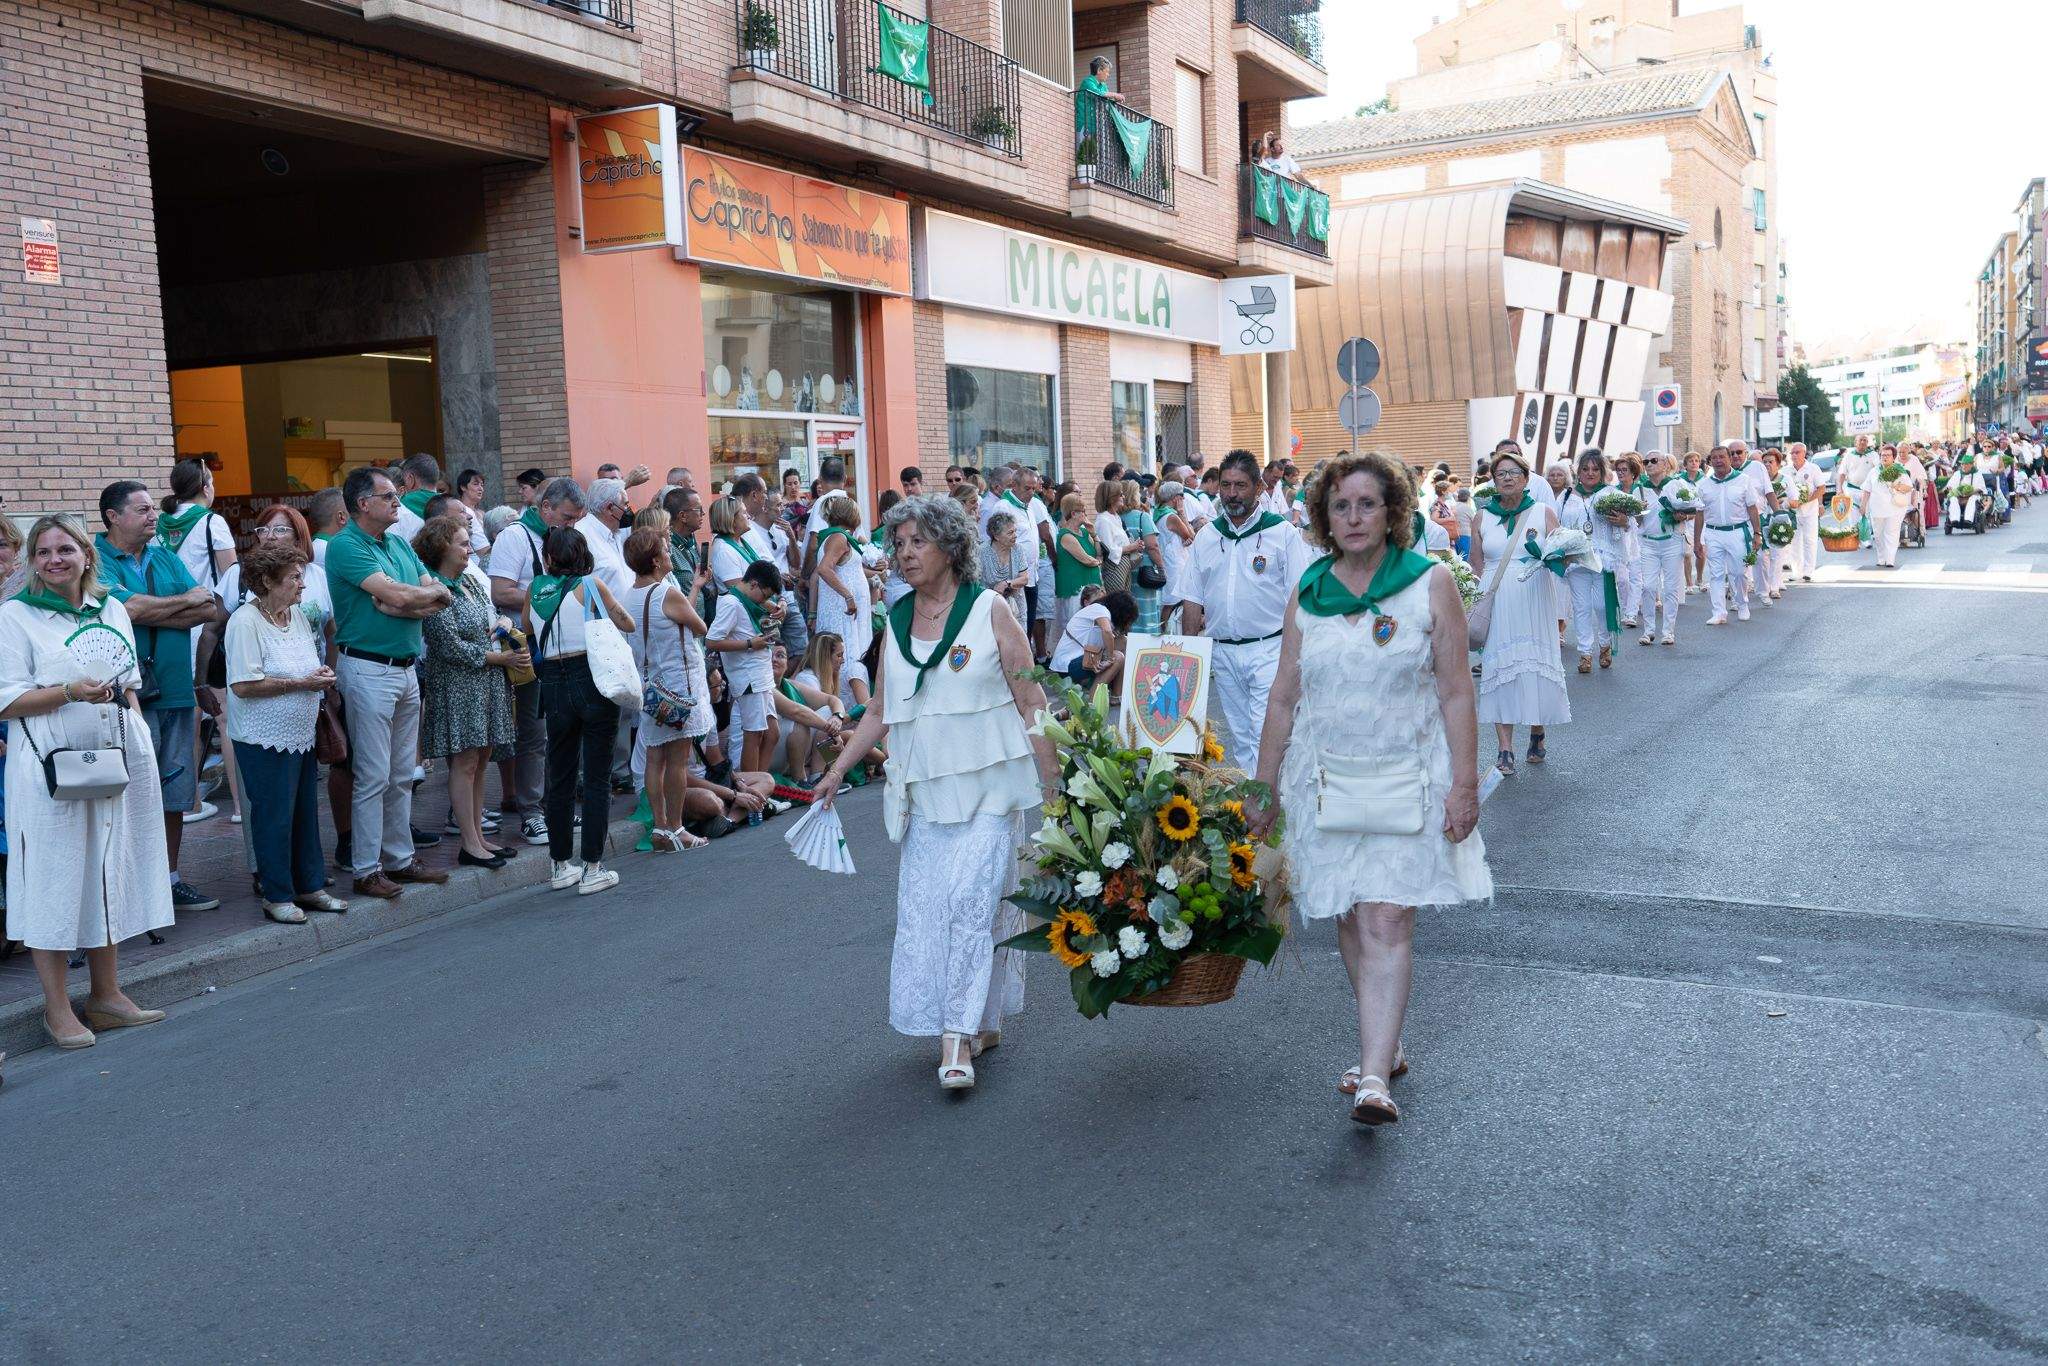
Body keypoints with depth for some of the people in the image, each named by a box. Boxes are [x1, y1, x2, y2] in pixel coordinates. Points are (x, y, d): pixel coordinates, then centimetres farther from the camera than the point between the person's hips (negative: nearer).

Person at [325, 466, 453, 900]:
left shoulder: (400, 544, 14)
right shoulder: (345, 546, -11)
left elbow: (441, 598, 7)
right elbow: (397, 594, -21)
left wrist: (403, 604, -12)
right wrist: (433, 592, -2)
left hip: (406, 668, 8)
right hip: (369, 670, -8)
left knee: (403, 775, 13)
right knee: (373, 777, -4)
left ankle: (400, 859, 22)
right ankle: (367, 870, 4)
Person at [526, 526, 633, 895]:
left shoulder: (536, 589, 7)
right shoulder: (591, 585, -3)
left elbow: (528, 630, 23)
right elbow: (627, 625, 5)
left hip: (554, 684, 3)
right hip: (594, 681, -3)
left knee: (560, 777, 13)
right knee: (597, 778, 1)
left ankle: (560, 865, 19)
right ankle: (592, 869, 2)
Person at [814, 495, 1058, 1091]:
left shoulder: (990, 612, -2)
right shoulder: (896, 622, 11)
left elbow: (1032, 702, -2)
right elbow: (880, 712, 17)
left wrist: (1051, 785, -5)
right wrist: (838, 769, 10)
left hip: (989, 788, -5)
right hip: (924, 791, 5)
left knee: (971, 899, -13)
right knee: (922, 908, 2)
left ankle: (960, 1036, -7)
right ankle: (982, 1023, 15)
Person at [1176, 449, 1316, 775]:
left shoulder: (1283, 533, -2)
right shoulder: (1206, 537, 10)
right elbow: (1192, 599, 13)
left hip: (1269, 650, -5)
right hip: (1222, 652, 5)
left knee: (1266, 737, -11)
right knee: (1238, 735, 12)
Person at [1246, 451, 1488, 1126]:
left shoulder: (1431, 583, -2)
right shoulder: (1307, 594, 6)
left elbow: (1456, 692, -3)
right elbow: (1284, 698, 9)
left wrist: (1464, 783, -9)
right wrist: (1264, 789, 10)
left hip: (1406, 778, -3)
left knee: (1386, 922, -12)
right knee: (1349, 922, 9)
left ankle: (1374, 1077, -12)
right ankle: (1384, 1048, 26)